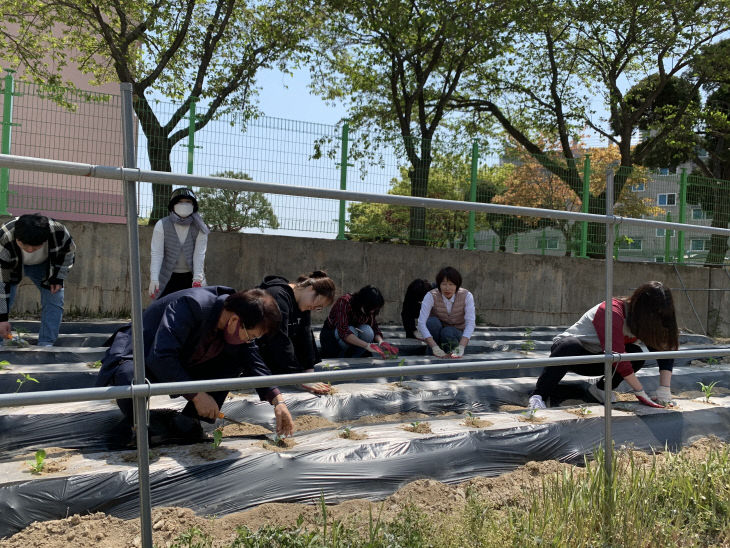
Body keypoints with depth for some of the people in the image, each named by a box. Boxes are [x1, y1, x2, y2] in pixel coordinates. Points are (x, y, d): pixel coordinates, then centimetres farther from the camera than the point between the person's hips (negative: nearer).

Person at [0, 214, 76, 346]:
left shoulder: (59, 232, -37)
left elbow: (68, 252, -11)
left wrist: (58, 278, -14)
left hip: (45, 264, 2)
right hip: (12, 266, -1)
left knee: (54, 300, -11)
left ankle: (46, 344, -4)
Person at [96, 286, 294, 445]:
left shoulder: (241, 327, -10)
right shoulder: (192, 306, -35)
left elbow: (254, 364, 1)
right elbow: (160, 357, -39)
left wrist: (278, 402, -11)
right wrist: (196, 394, -35)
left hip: (180, 365, 7)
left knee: (236, 360, -10)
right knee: (134, 382, -42)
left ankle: (186, 423, -7)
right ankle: (135, 419, -6)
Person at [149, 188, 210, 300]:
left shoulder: (199, 228, -4)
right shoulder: (162, 225, -9)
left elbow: (199, 254, -9)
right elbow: (156, 253, -14)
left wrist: (197, 278, -21)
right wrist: (154, 279, -24)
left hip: (190, 278, 1)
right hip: (167, 278, -1)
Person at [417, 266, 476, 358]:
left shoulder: (467, 296, -18)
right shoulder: (431, 296, -20)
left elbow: (470, 323, -25)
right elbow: (421, 323, -30)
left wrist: (461, 347, -41)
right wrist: (435, 348, -42)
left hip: (457, 335, 0)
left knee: (448, 333, -34)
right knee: (432, 321, -31)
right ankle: (434, 356, -14)